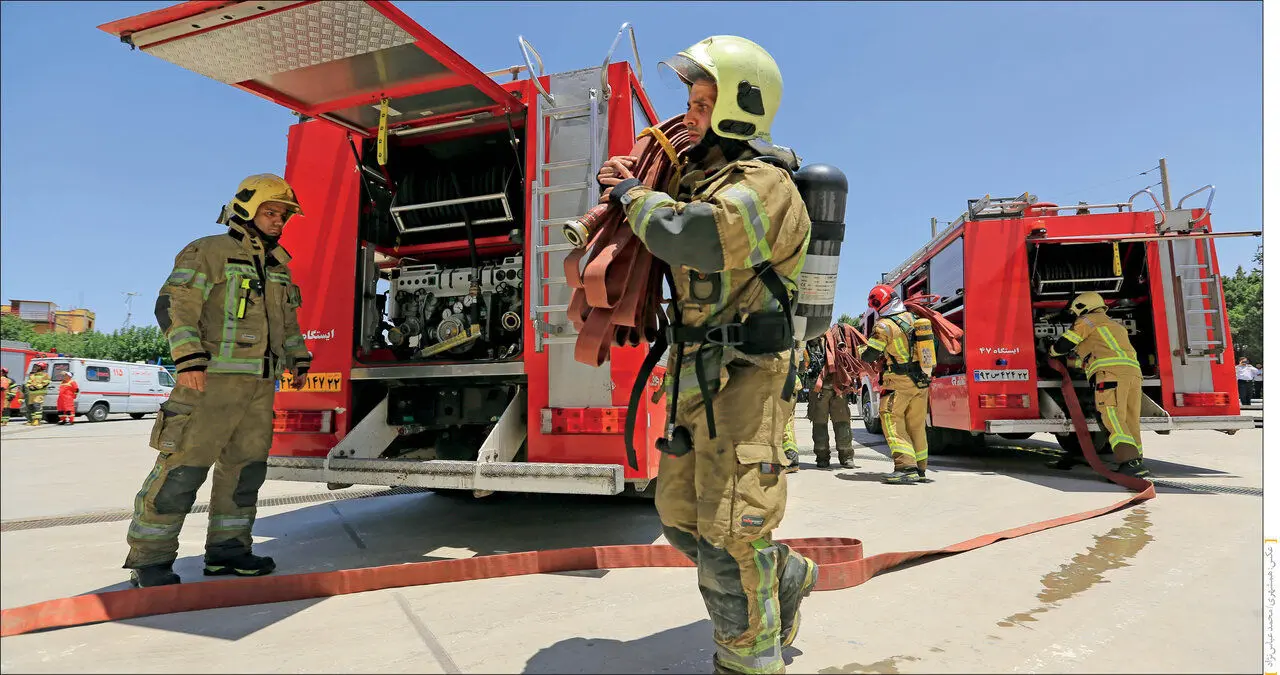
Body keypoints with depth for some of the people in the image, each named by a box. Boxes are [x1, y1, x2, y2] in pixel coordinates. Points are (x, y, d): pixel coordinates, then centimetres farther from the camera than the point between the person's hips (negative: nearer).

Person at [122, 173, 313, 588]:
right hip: (212, 380, -7)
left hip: (260, 384, 7)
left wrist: (299, 360, 18)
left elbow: (288, 321, 27)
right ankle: (149, 559, 5)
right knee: (184, 466, -5)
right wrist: (188, 359, -21)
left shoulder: (277, 266, 19)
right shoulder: (208, 252, -3)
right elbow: (175, 305, -11)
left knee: (246, 466, 9)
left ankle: (227, 549, 18)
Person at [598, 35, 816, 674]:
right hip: (696, 375, 9)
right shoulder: (705, 177, 16)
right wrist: (629, 189, 13)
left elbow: (685, 235, -31)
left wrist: (634, 194, -10)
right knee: (681, 515, 16)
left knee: (727, 535, -3)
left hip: (746, 378, -9)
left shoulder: (764, 186, -13)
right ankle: (783, 576, 38)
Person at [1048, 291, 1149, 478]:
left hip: (1111, 373, -8)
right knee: (1130, 423, 7)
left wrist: (1052, 352, 31)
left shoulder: (1088, 320, 14)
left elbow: (1064, 344, 10)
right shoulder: (1115, 326, 38)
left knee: (1114, 421, -16)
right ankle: (1136, 466, 5)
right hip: (1134, 371, 8)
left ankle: (1131, 462, -29)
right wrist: (1067, 360, 49)